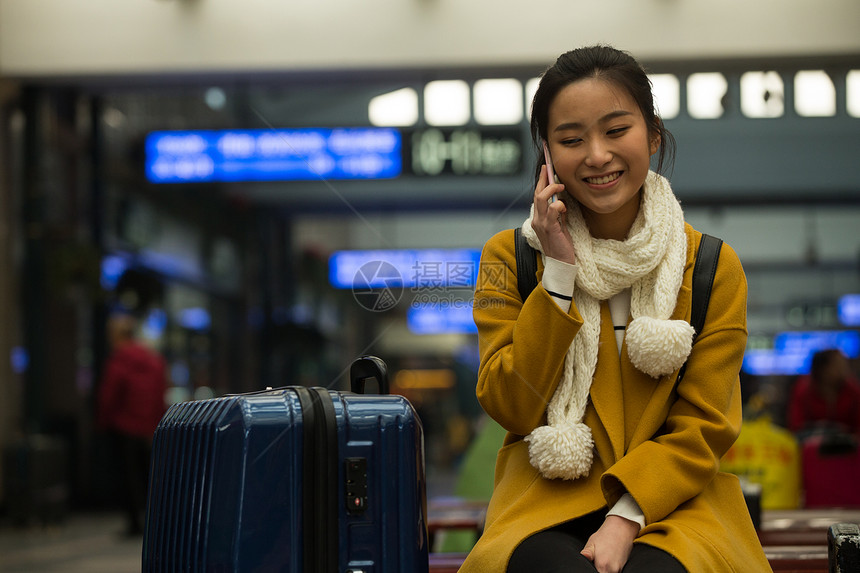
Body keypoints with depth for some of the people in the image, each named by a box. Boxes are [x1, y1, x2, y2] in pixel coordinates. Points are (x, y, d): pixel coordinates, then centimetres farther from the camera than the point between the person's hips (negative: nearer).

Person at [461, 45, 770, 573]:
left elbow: (701, 428, -1)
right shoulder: (509, 259, 5)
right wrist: (559, 272, -10)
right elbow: (512, 409, -4)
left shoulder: (713, 268, 3)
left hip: (671, 505, 0)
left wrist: (627, 518, -17)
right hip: (546, 504, 0)